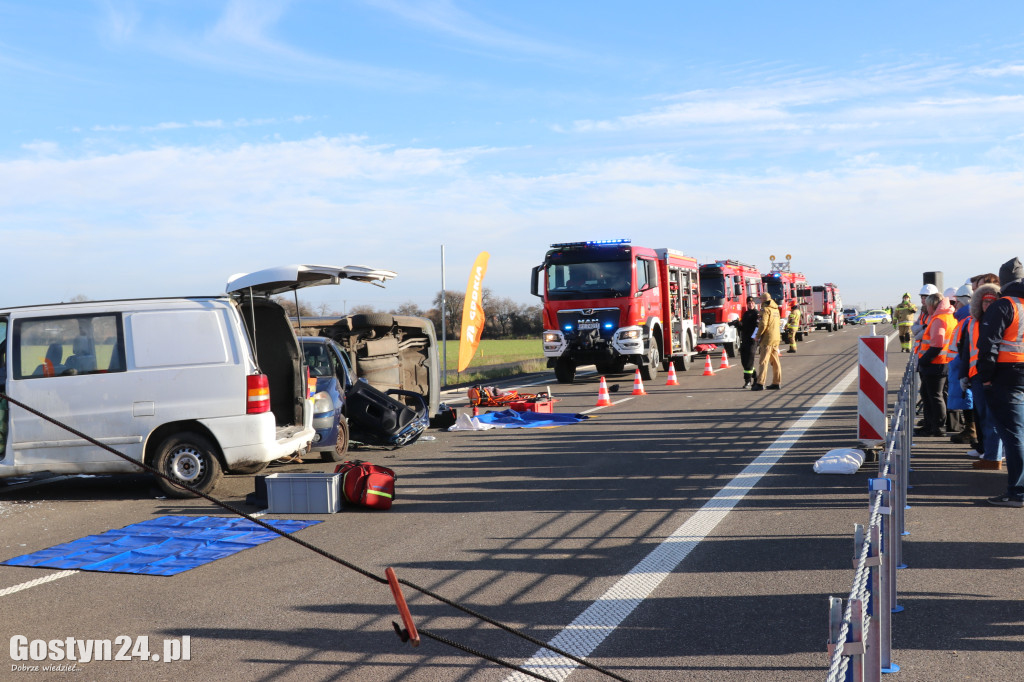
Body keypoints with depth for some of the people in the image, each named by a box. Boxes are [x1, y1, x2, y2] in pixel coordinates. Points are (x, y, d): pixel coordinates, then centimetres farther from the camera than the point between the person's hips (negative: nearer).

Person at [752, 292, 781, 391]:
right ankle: (777, 383, 15)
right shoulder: (776, 309, 15)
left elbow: (763, 324, -19)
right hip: (776, 338, 8)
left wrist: (757, 337, -10)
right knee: (775, 362, 12)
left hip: (767, 338, -8)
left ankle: (760, 383, -13)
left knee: (764, 361, -9)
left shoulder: (765, 309, -11)